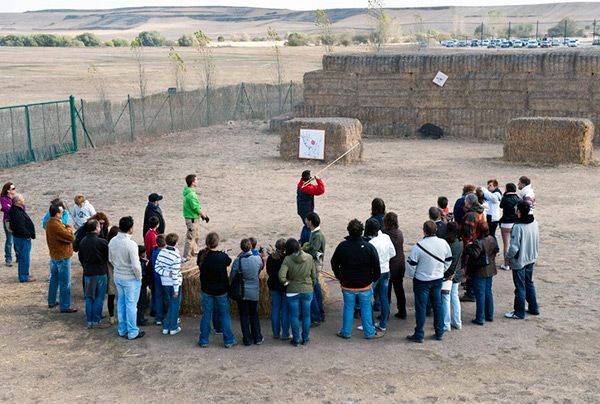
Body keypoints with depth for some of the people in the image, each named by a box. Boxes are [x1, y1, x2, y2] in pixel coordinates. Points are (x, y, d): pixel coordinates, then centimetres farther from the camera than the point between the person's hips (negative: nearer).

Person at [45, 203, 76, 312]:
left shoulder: (49, 223, 4)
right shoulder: (56, 226, -27)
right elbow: (71, 237, -21)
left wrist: (65, 228, -5)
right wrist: (69, 228, -8)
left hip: (54, 255, 10)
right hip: (62, 257, -10)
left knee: (54, 279, 21)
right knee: (65, 283, -1)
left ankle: (51, 302, 33)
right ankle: (65, 307, 4)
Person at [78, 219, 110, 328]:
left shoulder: (83, 242, 2)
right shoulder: (102, 242, -18)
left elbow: (80, 258, 11)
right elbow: (108, 257, -9)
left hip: (87, 273, 6)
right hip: (100, 273, -6)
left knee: (89, 297, 12)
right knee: (99, 298, 3)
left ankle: (89, 321, 17)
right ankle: (97, 321, 6)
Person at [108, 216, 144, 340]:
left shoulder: (112, 241, -4)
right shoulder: (131, 244, -26)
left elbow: (111, 259, 9)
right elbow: (136, 266, -26)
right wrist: (139, 277, -9)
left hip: (117, 276, 7)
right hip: (130, 279, -7)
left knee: (121, 303, 19)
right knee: (131, 305, 5)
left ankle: (122, 330, 31)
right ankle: (132, 332, 15)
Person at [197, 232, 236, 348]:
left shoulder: (202, 256, -14)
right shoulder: (223, 257, -21)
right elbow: (229, 261, 0)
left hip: (206, 290, 2)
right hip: (221, 290, -2)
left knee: (206, 315, 14)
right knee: (224, 315, 11)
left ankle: (203, 340, 22)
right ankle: (228, 340, 18)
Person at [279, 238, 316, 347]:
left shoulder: (288, 259, -16)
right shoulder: (309, 258, -7)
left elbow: (281, 276, -26)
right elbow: (313, 275, 2)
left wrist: (287, 282, -7)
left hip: (293, 292, -2)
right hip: (307, 290, 2)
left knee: (294, 316, 10)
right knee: (306, 315, 14)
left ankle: (296, 339, 17)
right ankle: (305, 338, 23)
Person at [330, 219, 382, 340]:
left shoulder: (342, 246, -9)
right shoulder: (369, 247, -14)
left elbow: (334, 263, 2)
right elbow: (376, 267, -10)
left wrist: (340, 277, 14)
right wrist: (373, 279, 6)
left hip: (347, 285, 1)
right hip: (364, 285, -1)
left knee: (348, 308, 15)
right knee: (366, 309, 12)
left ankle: (346, 332, 24)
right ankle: (369, 332, 22)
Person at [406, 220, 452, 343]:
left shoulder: (418, 246, -24)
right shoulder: (443, 243, -8)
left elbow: (411, 265, -16)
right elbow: (448, 261, 6)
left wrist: (412, 275, 3)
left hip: (422, 281, -4)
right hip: (438, 279, 5)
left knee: (420, 308, 6)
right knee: (437, 305, 17)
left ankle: (419, 335, 13)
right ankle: (439, 333, 26)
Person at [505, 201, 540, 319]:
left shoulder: (518, 227, -27)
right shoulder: (535, 223, -4)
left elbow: (514, 247, -25)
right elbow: (537, 242, 8)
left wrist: (508, 256, -8)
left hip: (519, 261, -7)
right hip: (531, 259, 7)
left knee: (520, 287, 5)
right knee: (529, 283, 22)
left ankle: (519, 313, 16)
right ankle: (534, 308, 33)